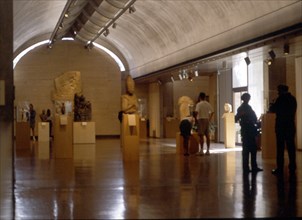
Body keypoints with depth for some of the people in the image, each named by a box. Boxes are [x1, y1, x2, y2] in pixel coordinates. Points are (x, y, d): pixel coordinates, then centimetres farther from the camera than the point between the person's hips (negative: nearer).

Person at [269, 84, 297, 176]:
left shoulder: (281, 98, -9)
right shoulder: (293, 98, 10)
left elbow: (272, 109, -5)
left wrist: (271, 106, 18)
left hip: (281, 126, -6)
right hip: (291, 126, 6)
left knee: (280, 148, -3)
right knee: (291, 147, 6)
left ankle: (280, 169, -4)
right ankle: (292, 168, 6)